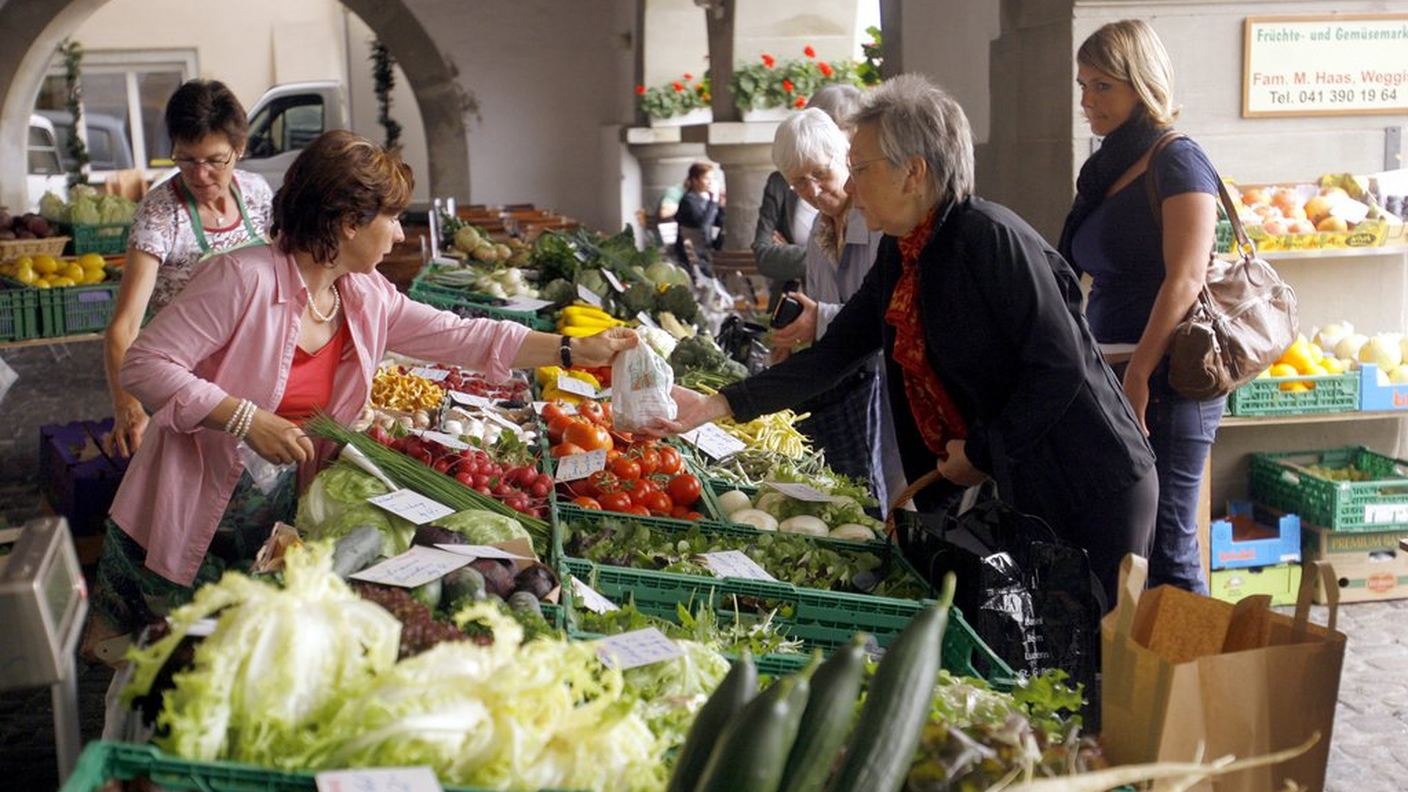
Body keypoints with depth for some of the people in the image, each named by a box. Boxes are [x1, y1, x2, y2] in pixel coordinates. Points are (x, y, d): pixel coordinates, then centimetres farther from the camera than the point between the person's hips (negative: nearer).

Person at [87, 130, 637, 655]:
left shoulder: (368, 299, 4)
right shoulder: (244, 281, -18)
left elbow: (462, 337, 10)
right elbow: (145, 366, -19)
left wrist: (575, 350, 7)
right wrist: (247, 419, -27)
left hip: (278, 519, 6)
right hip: (190, 524, -6)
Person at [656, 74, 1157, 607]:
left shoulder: (990, 236, -19)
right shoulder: (900, 256, 7)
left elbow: (1061, 367, -21)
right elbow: (833, 355, 8)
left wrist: (982, 452, -15)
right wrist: (714, 406, 2)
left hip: (1092, 490, -8)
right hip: (1019, 491, 8)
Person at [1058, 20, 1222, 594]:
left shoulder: (1177, 163, -8)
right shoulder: (1105, 170, 16)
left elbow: (1186, 278, -18)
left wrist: (1138, 376, -22)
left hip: (1163, 382, -9)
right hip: (1111, 379, 9)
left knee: (1165, 554, -5)